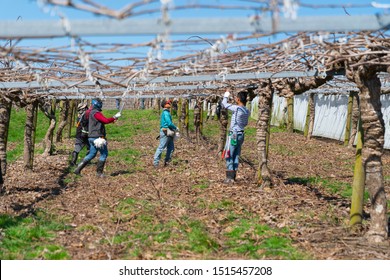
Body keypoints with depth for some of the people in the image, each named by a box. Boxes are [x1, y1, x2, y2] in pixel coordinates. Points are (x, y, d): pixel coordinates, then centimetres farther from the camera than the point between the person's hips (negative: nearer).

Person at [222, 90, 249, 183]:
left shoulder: (236, 108, -17)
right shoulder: (247, 111, 6)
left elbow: (224, 104, -5)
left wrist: (226, 96, 13)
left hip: (234, 135, -8)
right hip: (241, 135, 8)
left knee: (229, 156, -3)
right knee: (236, 156, 13)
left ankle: (230, 177, -6)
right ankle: (233, 176, 17)